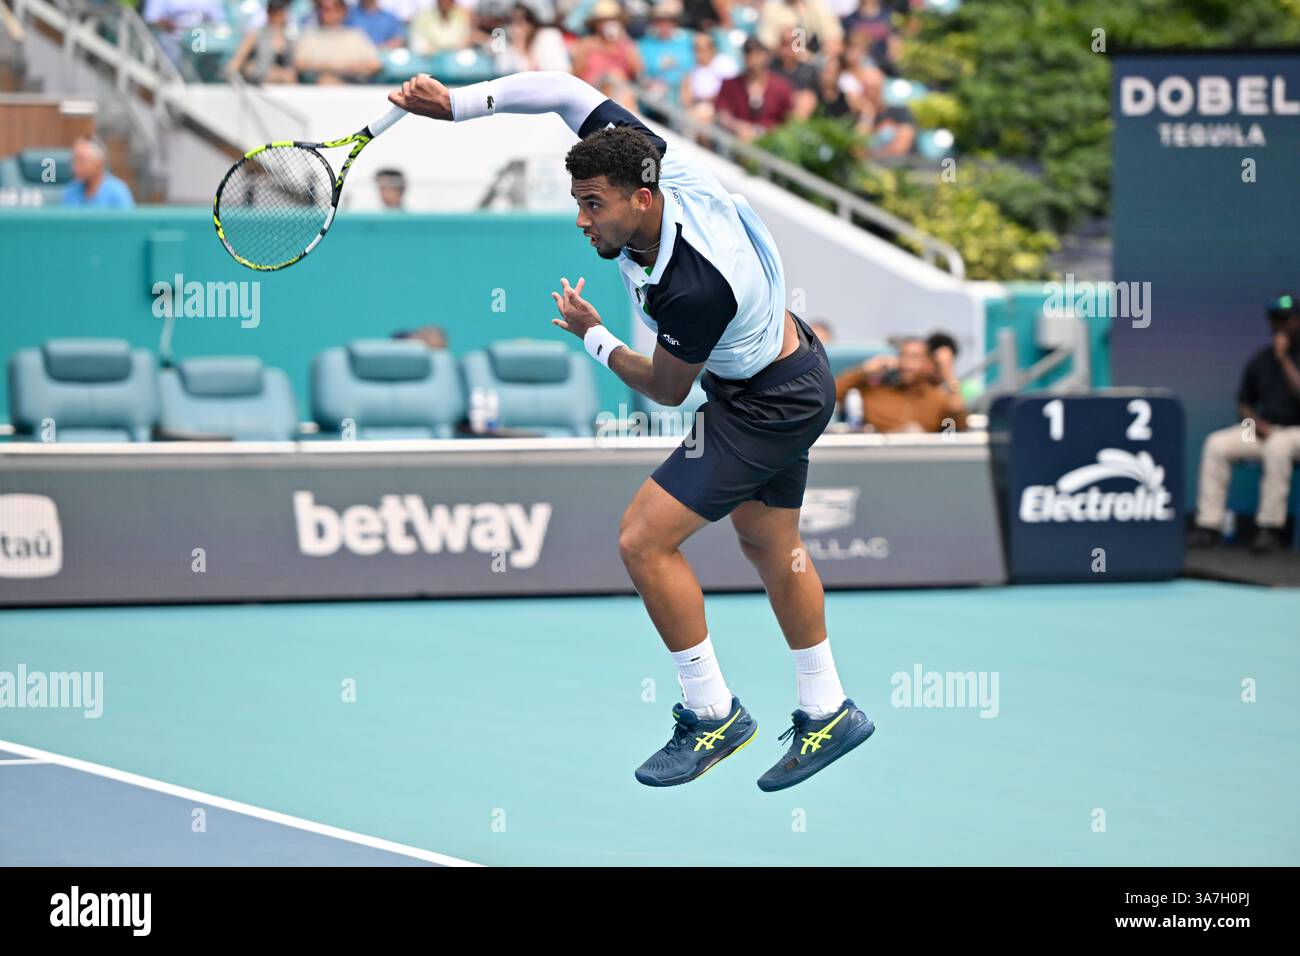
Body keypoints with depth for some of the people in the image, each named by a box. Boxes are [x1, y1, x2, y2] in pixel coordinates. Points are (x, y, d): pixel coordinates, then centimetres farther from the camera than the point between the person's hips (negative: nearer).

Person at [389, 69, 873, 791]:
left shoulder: (693, 288, -37)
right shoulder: (646, 160, -19)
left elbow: (666, 390, -19)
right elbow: (569, 89, -10)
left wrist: (592, 336, -5)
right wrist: (455, 103, -20)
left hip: (767, 405, -10)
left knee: (644, 540, -11)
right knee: (768, 543, 22)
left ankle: (713, 715, 2)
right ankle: (826, 713, 35)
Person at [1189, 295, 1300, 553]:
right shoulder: (1260, 360, 12)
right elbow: (1243, 403, 18)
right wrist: (1258, 423, -3)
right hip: (1263, 431, 6)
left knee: (1277, 446, -39)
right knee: (1216, 444, -17)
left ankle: (1270, 528, -34)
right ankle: (1208, 525, -20)